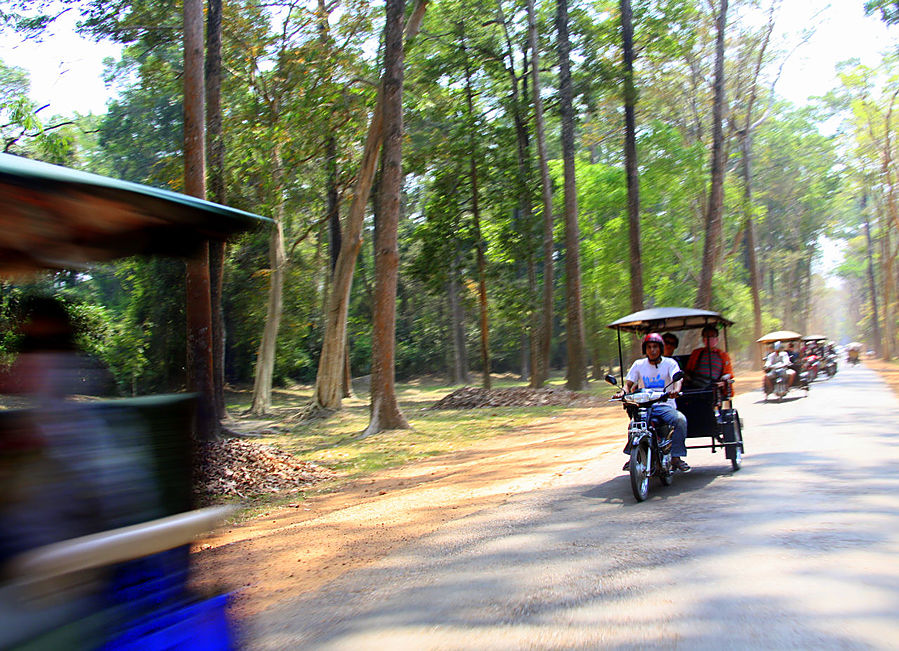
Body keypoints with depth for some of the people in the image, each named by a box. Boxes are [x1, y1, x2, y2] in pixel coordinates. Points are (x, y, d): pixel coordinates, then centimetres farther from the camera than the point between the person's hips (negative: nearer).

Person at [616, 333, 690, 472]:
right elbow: (629, 382, 6)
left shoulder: (670, 363, 4)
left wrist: (675, 390, -36)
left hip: (665, 405, -1)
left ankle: (676, 457, -19)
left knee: (680, 420, -30)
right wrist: (623, 391, -18)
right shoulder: (638, 364, 11)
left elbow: (677, 378, -12)